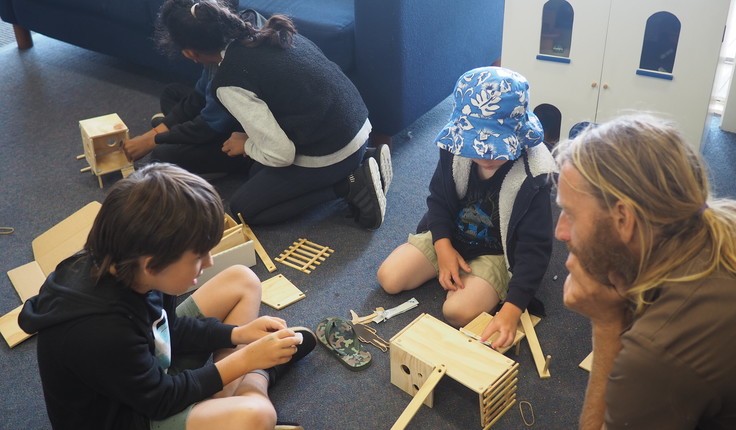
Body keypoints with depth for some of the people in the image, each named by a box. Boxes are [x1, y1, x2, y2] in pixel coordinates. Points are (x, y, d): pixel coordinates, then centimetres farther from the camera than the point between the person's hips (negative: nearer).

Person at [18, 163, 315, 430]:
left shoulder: (126, 269, -18)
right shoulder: (100, 332, -41)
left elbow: (170, 327, 2)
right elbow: (162, 399, -25)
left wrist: (236, 334, -10)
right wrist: (244, 359, -22)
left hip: (149, 367, 8)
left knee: (242, 281, 5)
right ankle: (258, 375, 3)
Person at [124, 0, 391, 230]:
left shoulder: (229, 82, -19)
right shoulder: (264, 35, 4)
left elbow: (280, 154, -19)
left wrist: (245, 146, 2)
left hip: (329, 155, -8)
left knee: (243, 208, 9)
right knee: (257, 171, 25)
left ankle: (351, 185, -2)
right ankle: (356, 169, 11)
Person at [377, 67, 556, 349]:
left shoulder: (531, 180, -28)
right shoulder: (455, 149, -16)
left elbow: (534, 249, -26)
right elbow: (438, 199, 0)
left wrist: (511, 309, -37)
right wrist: (443, 247, -17)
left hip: (497, 254, -4)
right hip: (449, 237, 5)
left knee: (458, 312, -26)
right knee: (389, 278, -7)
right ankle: (453, 269, 14)